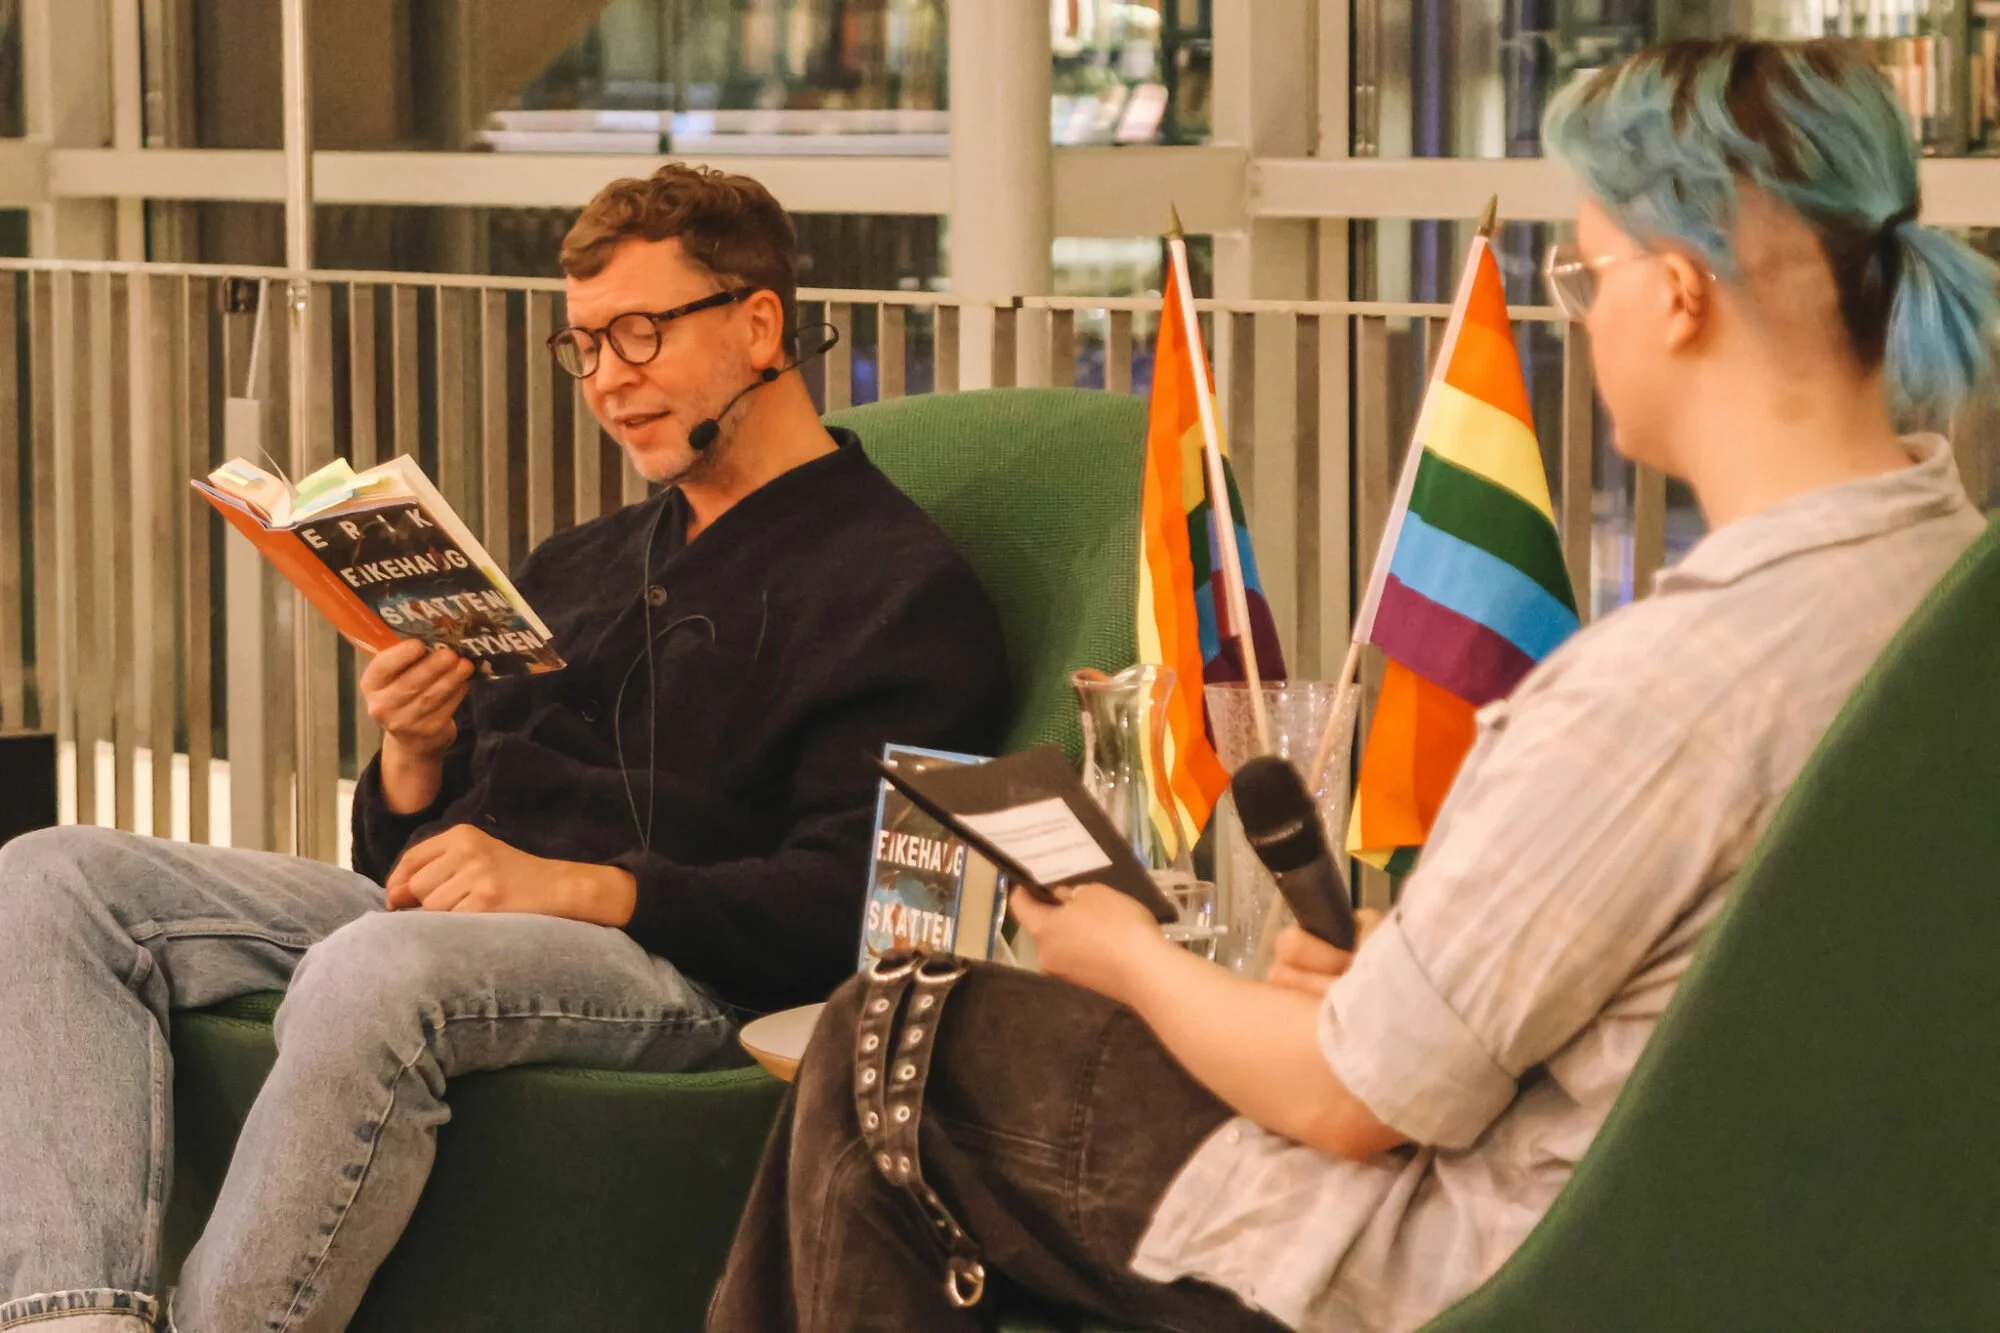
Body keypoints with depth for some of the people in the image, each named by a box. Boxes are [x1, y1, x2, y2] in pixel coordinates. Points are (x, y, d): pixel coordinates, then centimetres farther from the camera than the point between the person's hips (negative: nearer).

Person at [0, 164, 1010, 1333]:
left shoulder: (901, 586, 2)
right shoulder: (578, 566, 28)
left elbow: (852, 905, -11)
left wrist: (574, 886, -19)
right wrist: (413, 755, 2)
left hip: (675, 966, -8)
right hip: (448, 921, 8)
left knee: (378, 969, -40)